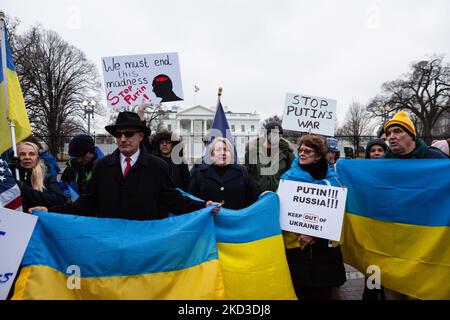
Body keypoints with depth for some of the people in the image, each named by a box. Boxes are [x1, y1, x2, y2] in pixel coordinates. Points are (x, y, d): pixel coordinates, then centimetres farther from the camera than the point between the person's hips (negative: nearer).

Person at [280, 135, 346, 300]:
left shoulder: (331, 178, 5)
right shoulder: (289, 177, 1)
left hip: (325, 244, 2)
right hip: (296, 243, -1)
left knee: (324, 291, 11)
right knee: (299, 291, 6)